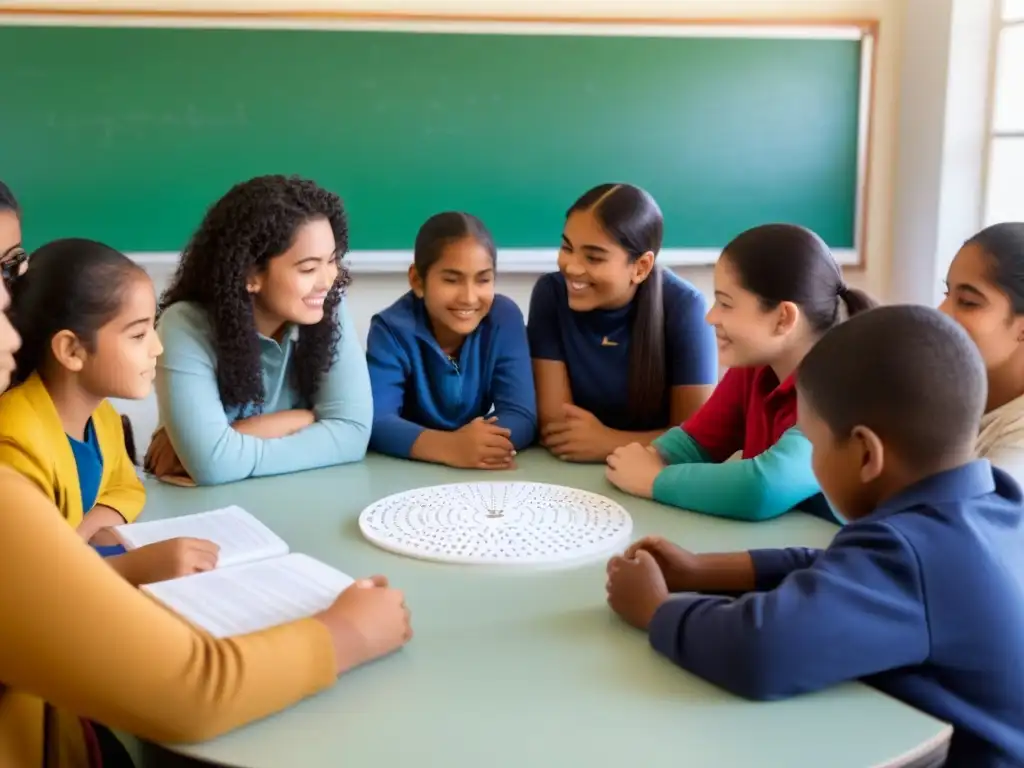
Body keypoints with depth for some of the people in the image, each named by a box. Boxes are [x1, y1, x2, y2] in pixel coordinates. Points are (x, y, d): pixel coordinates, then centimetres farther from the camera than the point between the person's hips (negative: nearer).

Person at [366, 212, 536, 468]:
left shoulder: (505, 319, -11)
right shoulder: (392, 329, -16)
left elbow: (521, 414, -17)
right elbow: (375, 421, -27)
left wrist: (489, 443, -38)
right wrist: (448, 447, -43)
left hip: (483, 476, 3)